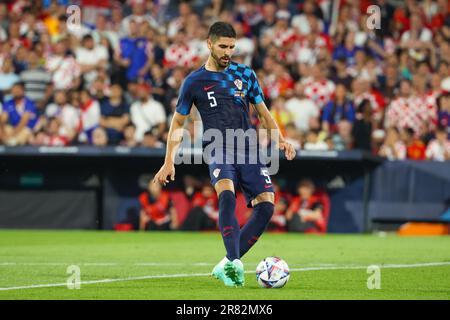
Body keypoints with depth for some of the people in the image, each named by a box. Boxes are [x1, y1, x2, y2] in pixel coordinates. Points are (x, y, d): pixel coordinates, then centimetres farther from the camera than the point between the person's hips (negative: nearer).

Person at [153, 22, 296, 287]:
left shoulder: (245, 74, 11)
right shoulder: (195, 81, 6)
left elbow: (263, 112, 19)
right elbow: (178, 122, 13)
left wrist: (280, 139, 3)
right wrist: (169, 162, 6)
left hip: (249, 149, 3)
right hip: (218, 148, -3)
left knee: (266, 205, -14)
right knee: (227, 193, -33)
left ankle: (226, 266, -3)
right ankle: (234, 262, -39)